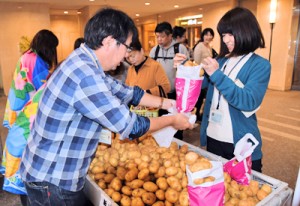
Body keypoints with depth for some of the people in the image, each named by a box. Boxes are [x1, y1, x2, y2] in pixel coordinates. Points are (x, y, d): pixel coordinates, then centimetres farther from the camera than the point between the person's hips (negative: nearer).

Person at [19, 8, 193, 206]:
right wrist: (172, 120, -8)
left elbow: (127, 92, 10)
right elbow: (129, 125, -23)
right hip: (51, 181, -8)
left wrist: (165, 103, 10)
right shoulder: (84, 75, -29)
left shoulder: (86, 65, 1)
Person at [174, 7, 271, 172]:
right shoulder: (220, 60, 6)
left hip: (241, 143, -5)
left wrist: (217, 75, -28)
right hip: (212, 137, 5)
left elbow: (249, 102, -23)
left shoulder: (260, 65, -9)